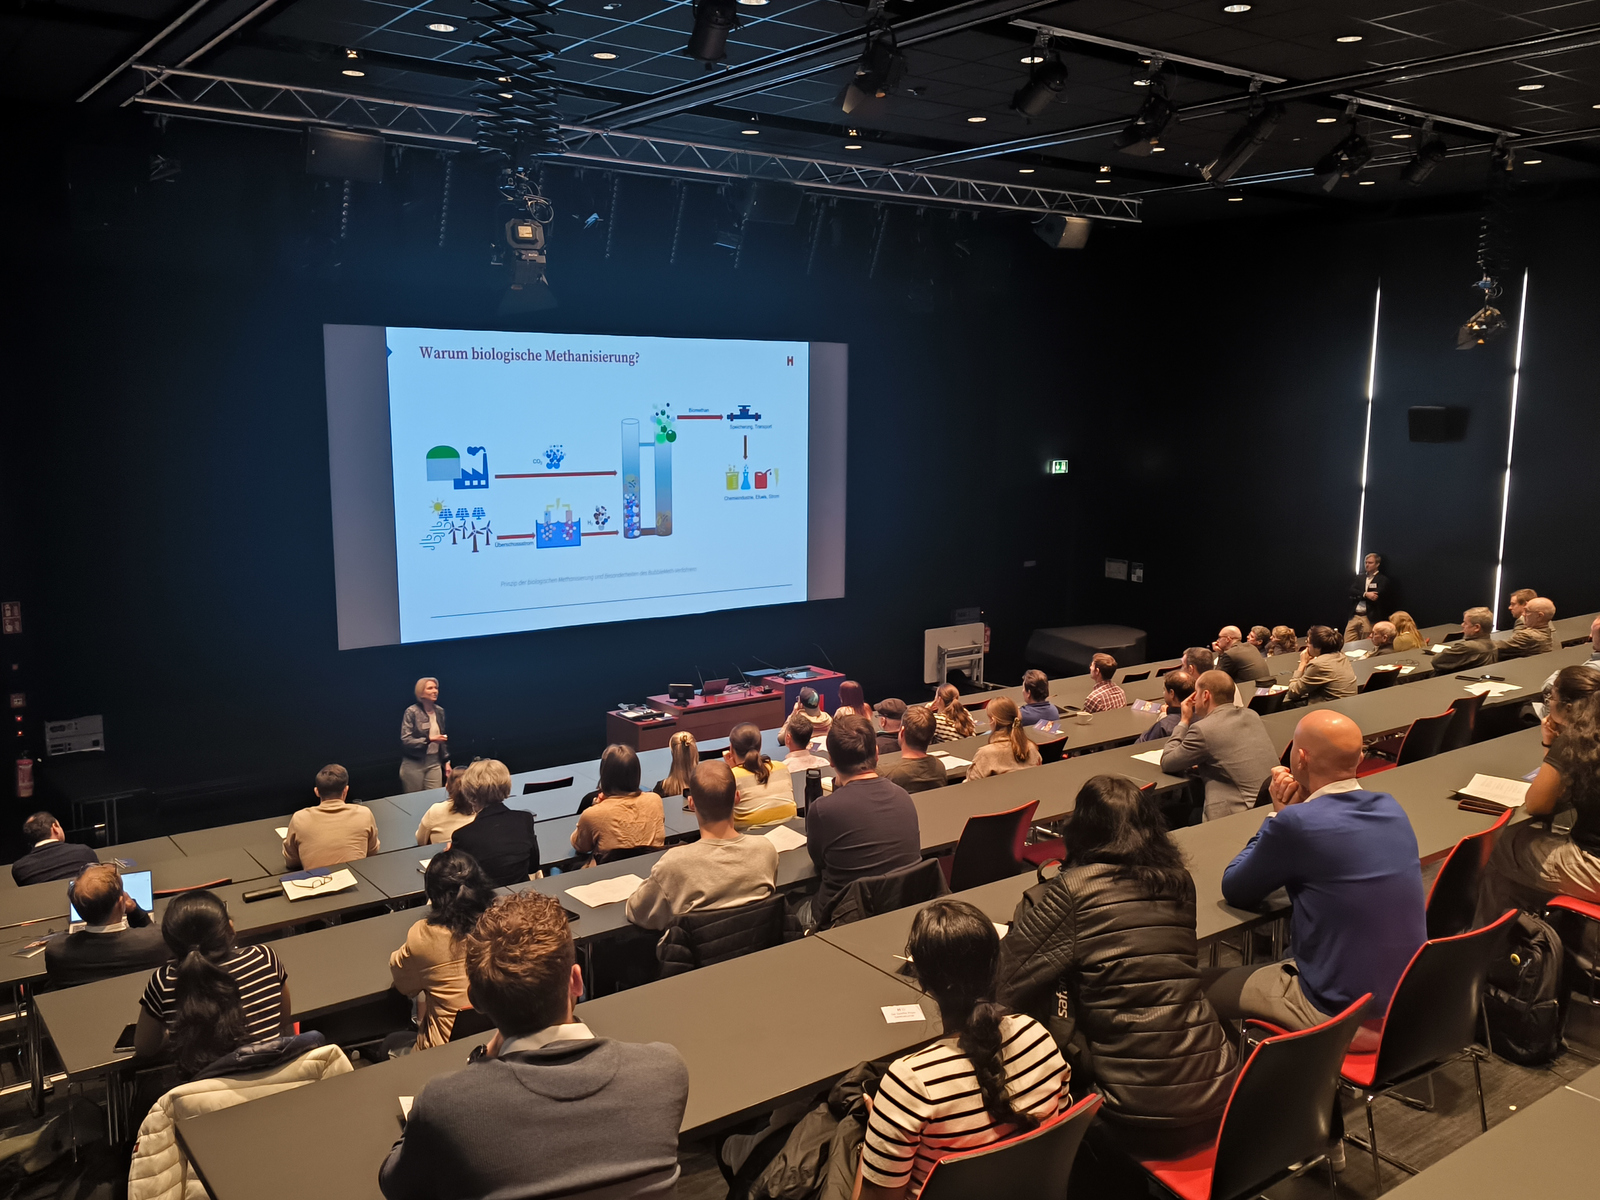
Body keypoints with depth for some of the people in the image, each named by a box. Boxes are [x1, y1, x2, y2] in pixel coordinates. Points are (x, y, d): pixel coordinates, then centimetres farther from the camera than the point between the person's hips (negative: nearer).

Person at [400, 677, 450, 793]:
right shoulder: (412, 712, -10)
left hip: (434, 763, 5)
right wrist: (429, 739, -23)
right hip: (414, 764, -5)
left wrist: (446, 761, 15)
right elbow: (405, 740, -16)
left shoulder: (440, 711, 7)